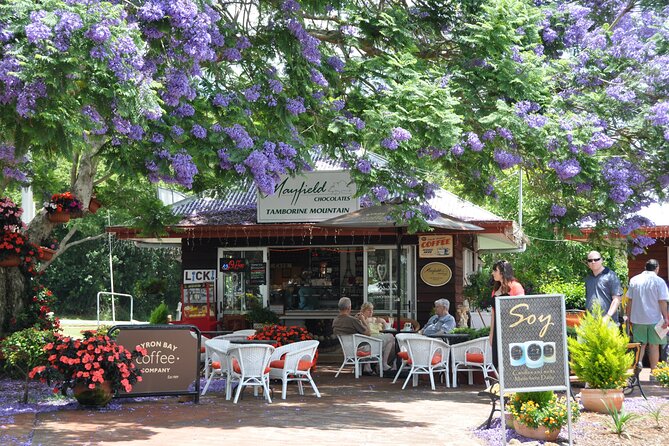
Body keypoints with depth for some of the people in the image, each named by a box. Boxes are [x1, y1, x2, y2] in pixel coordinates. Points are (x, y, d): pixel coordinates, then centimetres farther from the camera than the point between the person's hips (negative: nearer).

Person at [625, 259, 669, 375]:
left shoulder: (634, 280, 4)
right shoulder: (659, 281, -7)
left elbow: (630, 301, 7)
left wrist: (628, 316, 14)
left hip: (637, 318, 3)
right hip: (654, 318, -3)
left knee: (640, 344, 12)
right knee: (654, 345, 5)